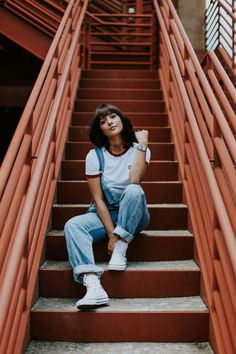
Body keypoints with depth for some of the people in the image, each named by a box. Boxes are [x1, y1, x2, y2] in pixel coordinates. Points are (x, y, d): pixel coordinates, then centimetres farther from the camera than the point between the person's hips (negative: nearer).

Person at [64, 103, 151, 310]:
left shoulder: (139, 150, -6)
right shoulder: (95, 156, -5)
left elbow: (134, 181, -26)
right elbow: (98, 199, -10)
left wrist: (142, 144, -22)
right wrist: (111, 233, -19)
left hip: (135, 216, -1)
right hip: (105, 214, 1)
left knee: (134, 190, -34)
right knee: (73, 225, -28)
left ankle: (120, 251, -25)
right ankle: (93, 286, -43)